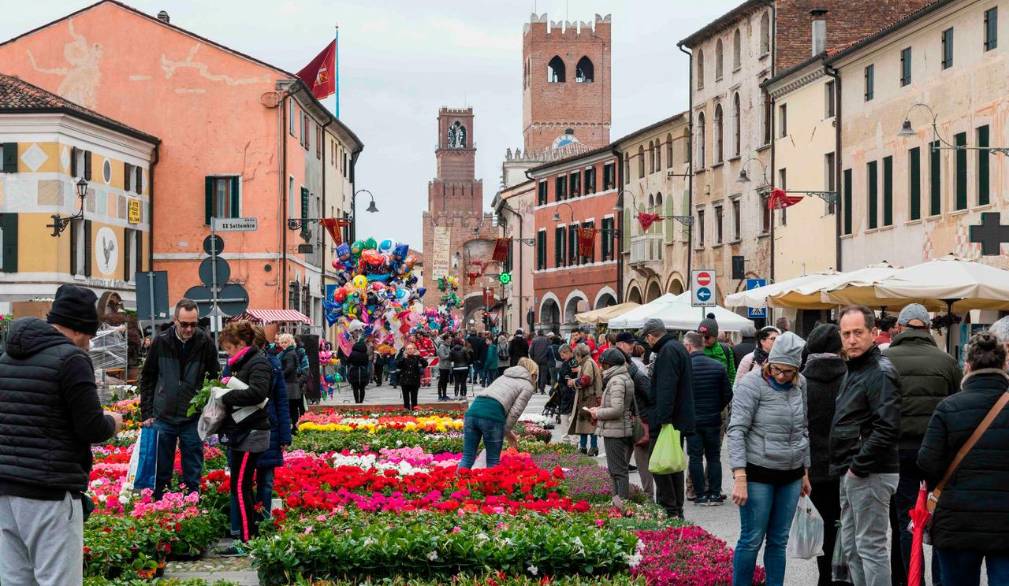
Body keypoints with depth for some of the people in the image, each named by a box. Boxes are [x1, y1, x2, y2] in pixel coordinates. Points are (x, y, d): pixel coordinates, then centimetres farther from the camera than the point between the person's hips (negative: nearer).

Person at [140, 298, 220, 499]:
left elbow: (215, 378, 3)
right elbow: (147, 378, 6)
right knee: (160, 474, 9)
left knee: (193, 476, 6)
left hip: (193, 420, -1)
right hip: (163, 417, 1)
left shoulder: (205, 343, -6)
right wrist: (147, 413, 3)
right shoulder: (161, 342, -4)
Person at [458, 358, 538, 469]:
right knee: (493, 461, 9)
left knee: (467, 457, 8)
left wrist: (506, 431, 26)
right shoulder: (528, 386, 14)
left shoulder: (504, 377, 34)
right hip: (492, 415, -5)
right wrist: (507, 431, 14)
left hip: (472, 410, 6)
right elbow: (514, 412, 2)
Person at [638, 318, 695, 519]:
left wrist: (663, 419, -27)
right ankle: (677, 509, 19)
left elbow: (666, 389, -24)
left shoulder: (668, 351, -16)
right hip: (681, 418, 11)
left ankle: (668, 509, -8)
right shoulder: (677, 347, 17)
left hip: (667, 421, -11)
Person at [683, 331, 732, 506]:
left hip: (692, 420, -3)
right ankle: (715, 494, 10)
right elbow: (728, 394, 1)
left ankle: (701, 495, 3)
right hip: (713, 419, 3)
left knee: (695, 457, 5)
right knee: (714, 457, 12)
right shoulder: (718, 366, -2)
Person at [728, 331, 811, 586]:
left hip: (790, 474, 5)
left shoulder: (800, 384, 5)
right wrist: (740, 477, -21)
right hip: (758, 473, -5)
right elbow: (736, 430, -15)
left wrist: (806, 472, 17)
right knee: (752, 539, -1)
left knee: (778, 541, 10)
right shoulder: (753, 383, -12)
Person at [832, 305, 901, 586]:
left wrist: (859, 466, -20)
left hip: (869, 475, -10)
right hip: (851, 473, 10)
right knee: (851, 546, 17)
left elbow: (887, 429, -25)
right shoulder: (855, 369, 16)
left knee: (871, 546, -6)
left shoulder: (880, 372, -16)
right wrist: (846, 467, 14)